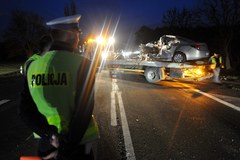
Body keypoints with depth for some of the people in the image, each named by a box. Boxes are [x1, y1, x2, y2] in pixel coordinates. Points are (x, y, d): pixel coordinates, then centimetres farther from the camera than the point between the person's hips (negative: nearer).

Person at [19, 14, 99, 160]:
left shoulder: (32, 65, -3)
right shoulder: (83, 64, -16)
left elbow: (25, 111, -6)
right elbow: (84, 112, -20)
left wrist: (51, 136, -12)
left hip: (46, 142, 4)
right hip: (76, 142, -3)